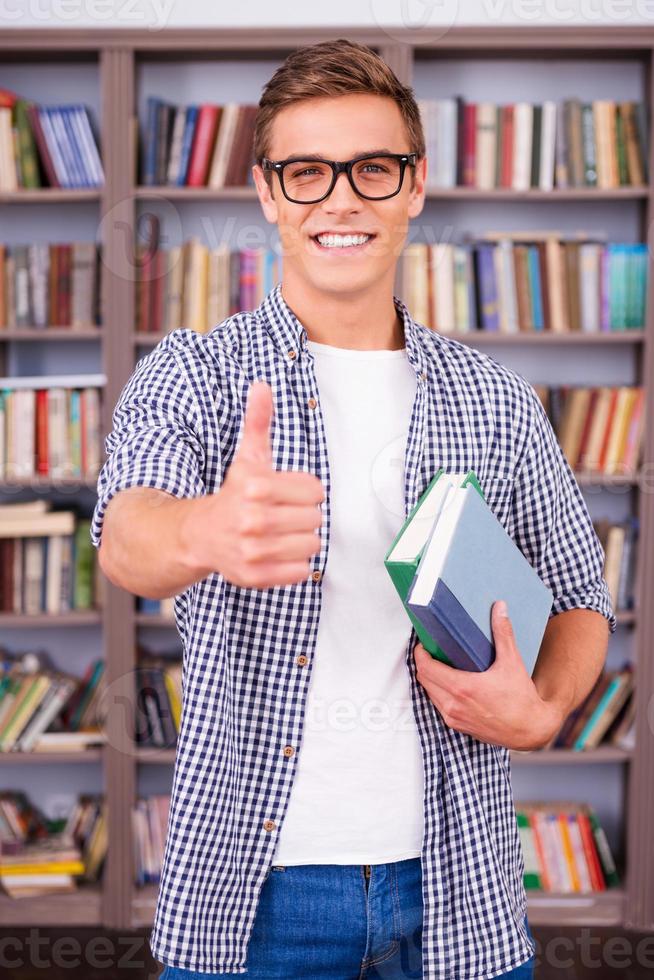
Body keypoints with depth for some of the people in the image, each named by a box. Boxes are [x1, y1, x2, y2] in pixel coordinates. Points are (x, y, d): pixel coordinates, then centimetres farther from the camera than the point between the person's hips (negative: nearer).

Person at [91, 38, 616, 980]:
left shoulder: (497, 402, 2)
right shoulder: (191, 372, -5)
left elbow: (581, 596, 11)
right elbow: (127, 539, -24)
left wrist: (542, 711, -9)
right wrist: (207, 532, -47)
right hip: (251, 879, -2)